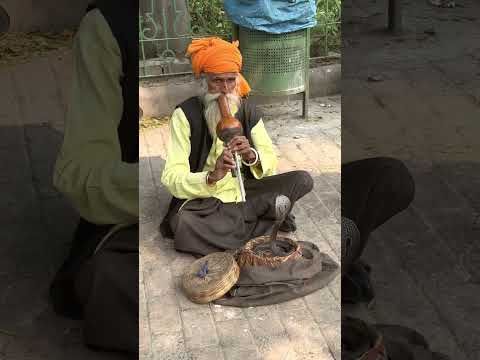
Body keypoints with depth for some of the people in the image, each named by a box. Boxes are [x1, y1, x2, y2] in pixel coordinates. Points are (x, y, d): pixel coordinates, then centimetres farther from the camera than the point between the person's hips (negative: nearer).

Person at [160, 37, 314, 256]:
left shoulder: (248, 109, -1)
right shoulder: (186, 115, -13)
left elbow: (271, 163, 0)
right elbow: (172, 178, -20)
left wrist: (252, 155, -24)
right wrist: (212, 176, -37)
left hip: (244, 189, 4)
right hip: (204, 200, -3)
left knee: (303, 180, -12)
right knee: (182, 223, -37)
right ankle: (266, 218, -16)